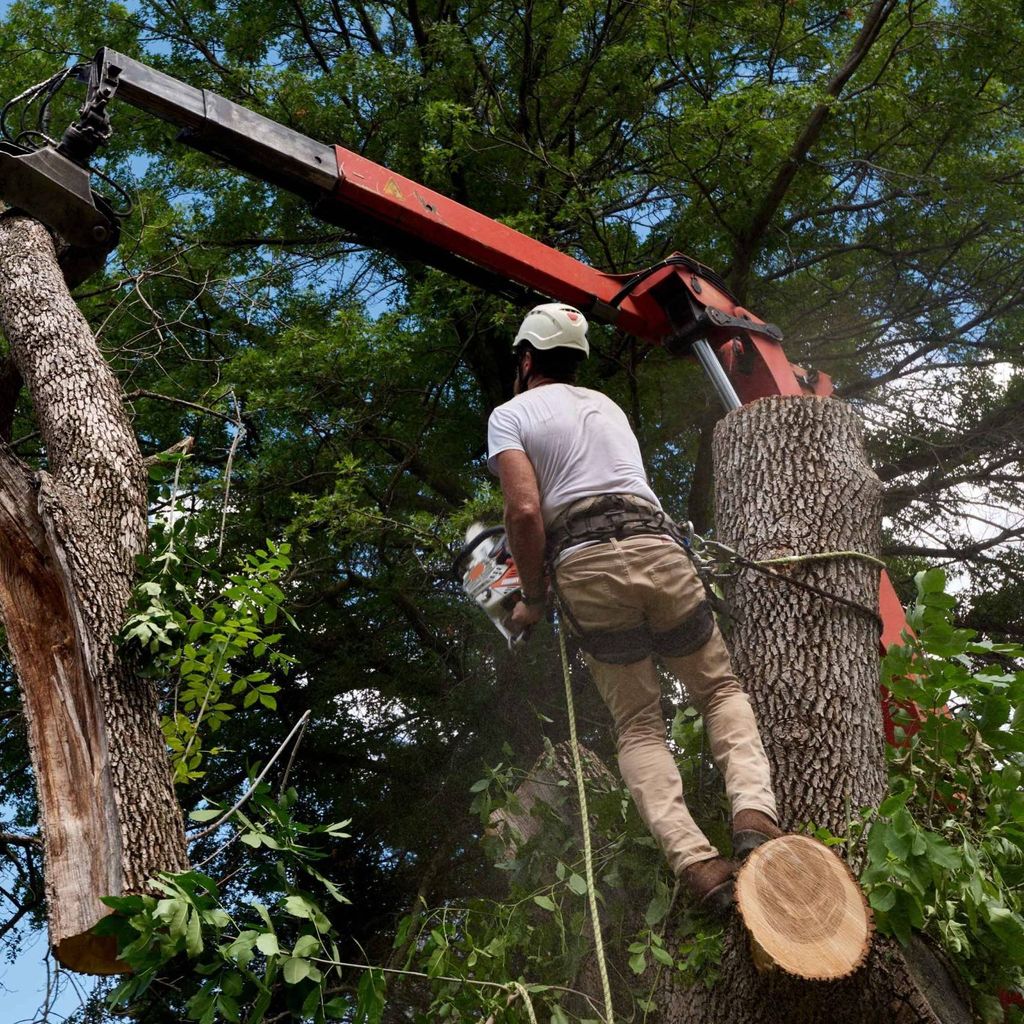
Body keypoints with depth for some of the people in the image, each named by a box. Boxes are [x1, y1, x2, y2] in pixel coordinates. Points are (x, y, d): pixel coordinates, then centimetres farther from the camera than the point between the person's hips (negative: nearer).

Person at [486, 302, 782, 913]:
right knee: (722, 690, 18)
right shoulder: (605, 405, 27)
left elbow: (526, 511, -7)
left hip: (585, 569, -3)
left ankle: (695, 862, -11)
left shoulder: (510, 415, 9)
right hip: (657, 548, 3)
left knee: (639, 729, 8)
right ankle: (755, 814, -7)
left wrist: (534, 599, 6)